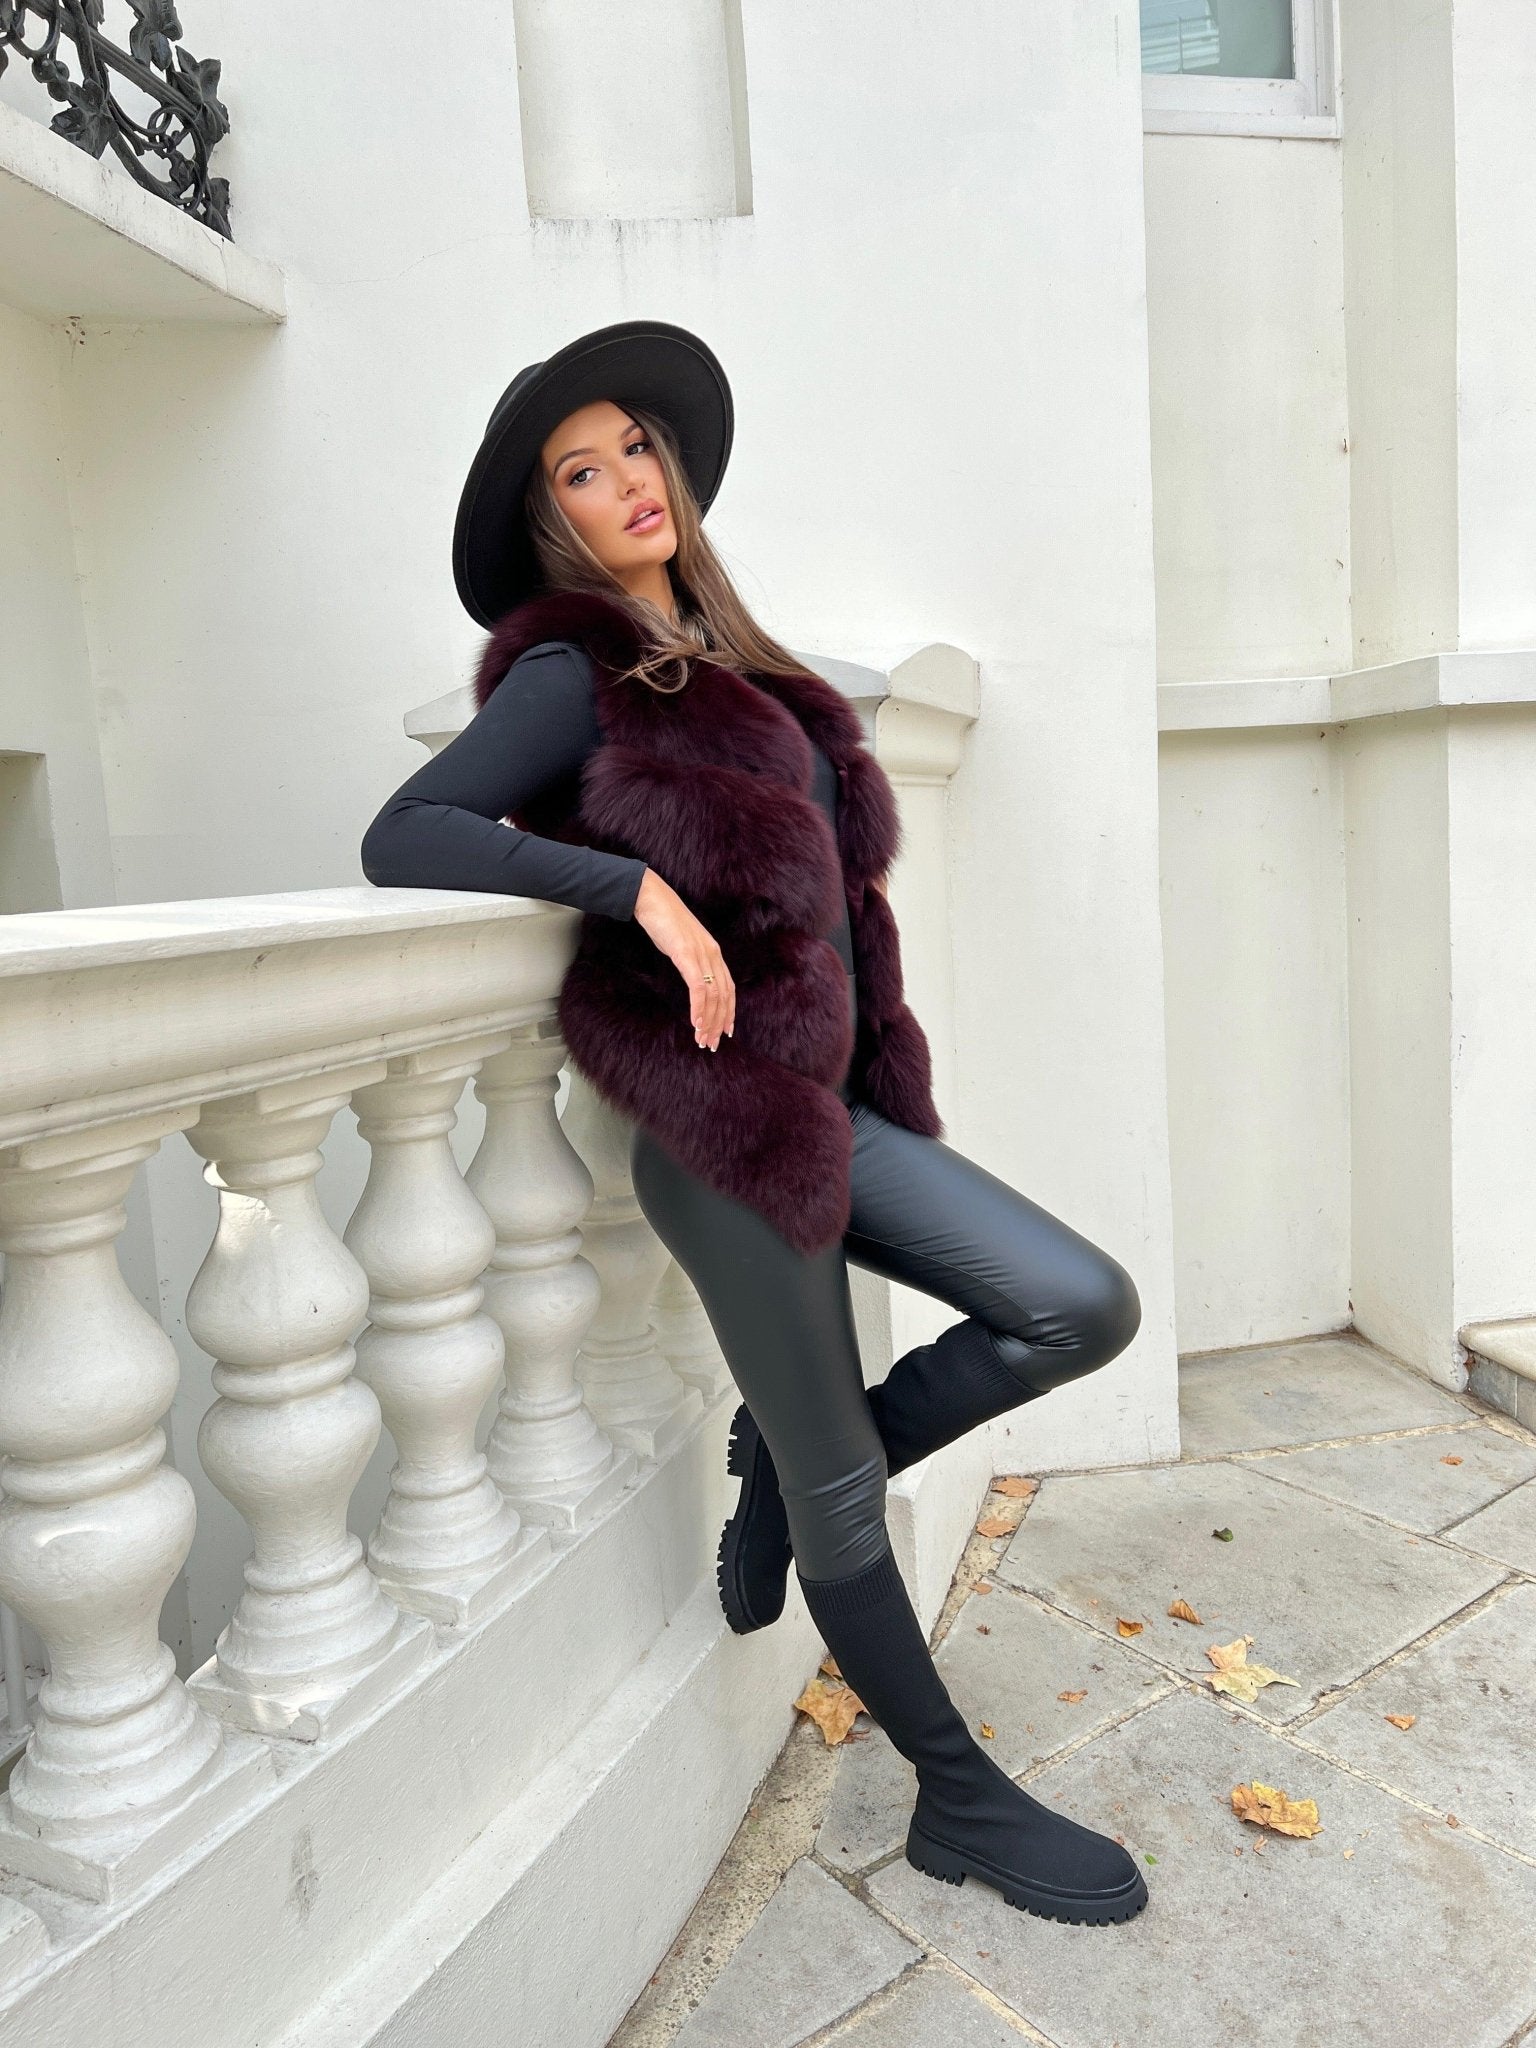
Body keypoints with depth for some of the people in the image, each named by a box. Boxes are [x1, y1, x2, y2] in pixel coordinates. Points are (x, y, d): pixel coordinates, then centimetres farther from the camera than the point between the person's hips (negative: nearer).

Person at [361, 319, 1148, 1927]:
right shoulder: (574, 674, -6)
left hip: (831, 1102, 8)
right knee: (840, 1493, 6)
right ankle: (961, 1804, 28)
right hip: (725, 1130, -7)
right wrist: (639, 890, -23)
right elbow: (397, 840, -17)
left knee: (1088, 1309, 0)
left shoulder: (725, 664, 15)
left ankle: (781, 1460, 17)